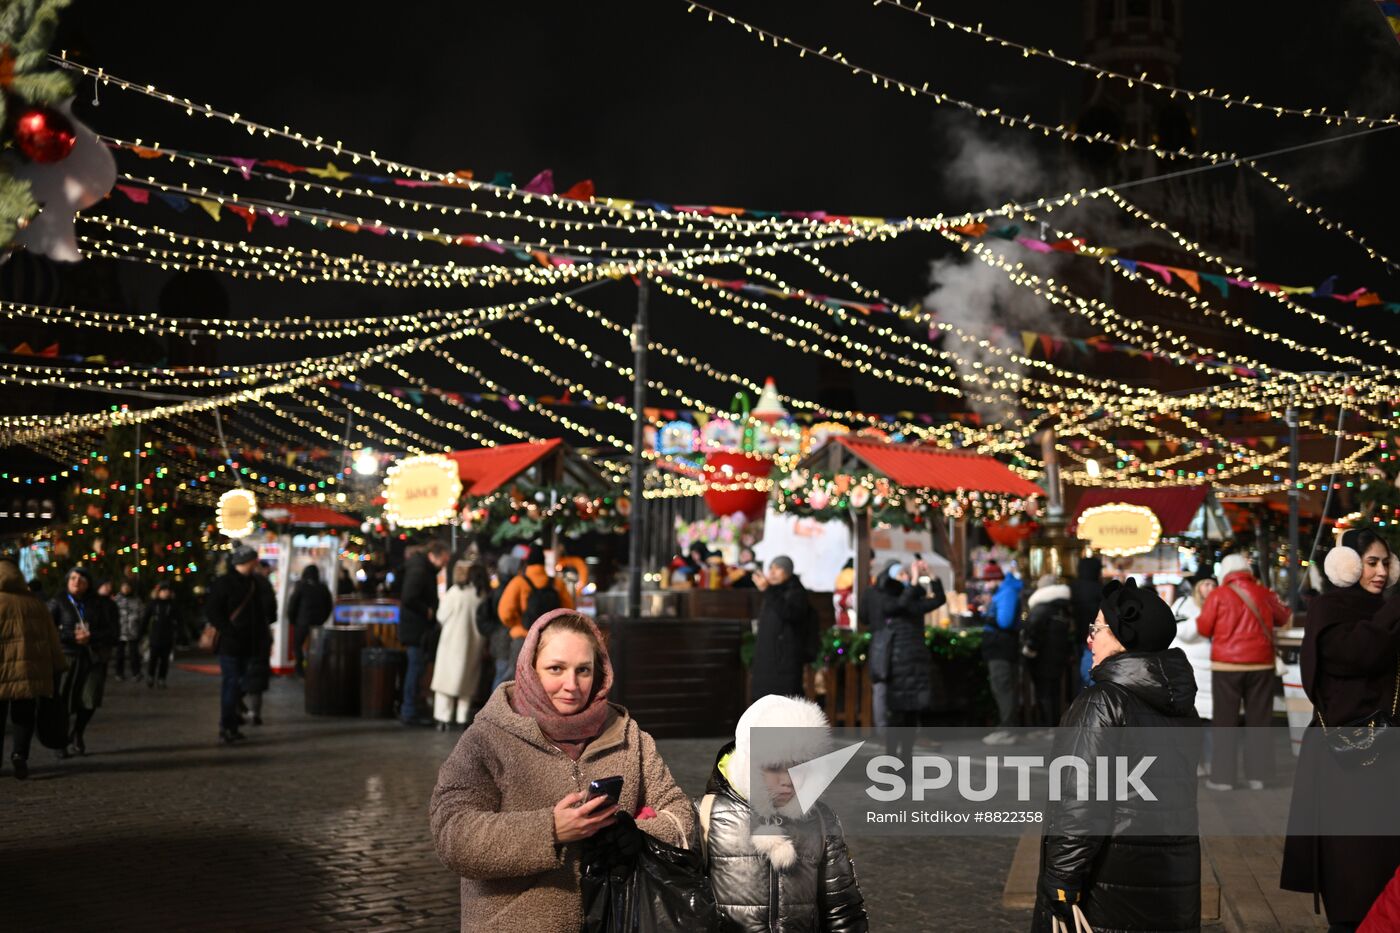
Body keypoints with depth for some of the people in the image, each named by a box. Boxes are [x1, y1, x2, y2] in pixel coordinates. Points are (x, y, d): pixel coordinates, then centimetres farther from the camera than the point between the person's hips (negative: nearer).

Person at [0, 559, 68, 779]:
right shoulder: (35, 602, 10)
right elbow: (52, 638, 12)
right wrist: (58, 666, 17)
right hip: (31, 670, 3)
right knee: (24, 716, 8)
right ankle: (20, 754, -10)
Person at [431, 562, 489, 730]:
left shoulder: (455, 592, -10)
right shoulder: (483, 594, -1)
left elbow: (442, 616, -6)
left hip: (453, 642, -3)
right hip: (474, 644, 4)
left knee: (446, 679, 3)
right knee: (467, 682, 13)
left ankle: (443, 719, -3)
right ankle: (462, 718, 11)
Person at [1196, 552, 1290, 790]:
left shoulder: (1218, 595, -5)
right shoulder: (1264, 593, 4)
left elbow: (1204, 628, -2)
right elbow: (1283, 618, 18)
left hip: (1227, 665, -2)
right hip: (1260, 664, 3)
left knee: (1225, 722, 3)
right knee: (1258, 721, 10)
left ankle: (1223, 777, 3)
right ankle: (1257, 775, 10)